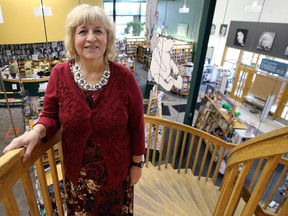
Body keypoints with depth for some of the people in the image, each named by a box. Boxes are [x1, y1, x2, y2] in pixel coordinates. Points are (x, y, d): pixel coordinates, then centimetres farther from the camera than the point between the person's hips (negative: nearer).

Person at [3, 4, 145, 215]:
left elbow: (137, 125, -11)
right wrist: (37, 131, -25)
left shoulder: (124, 77, -20)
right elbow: (50, 116, -2)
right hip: (77, 171, 2)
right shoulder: (59, 74, -14)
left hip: (116, 170, -1)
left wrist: (137, 163, -3)